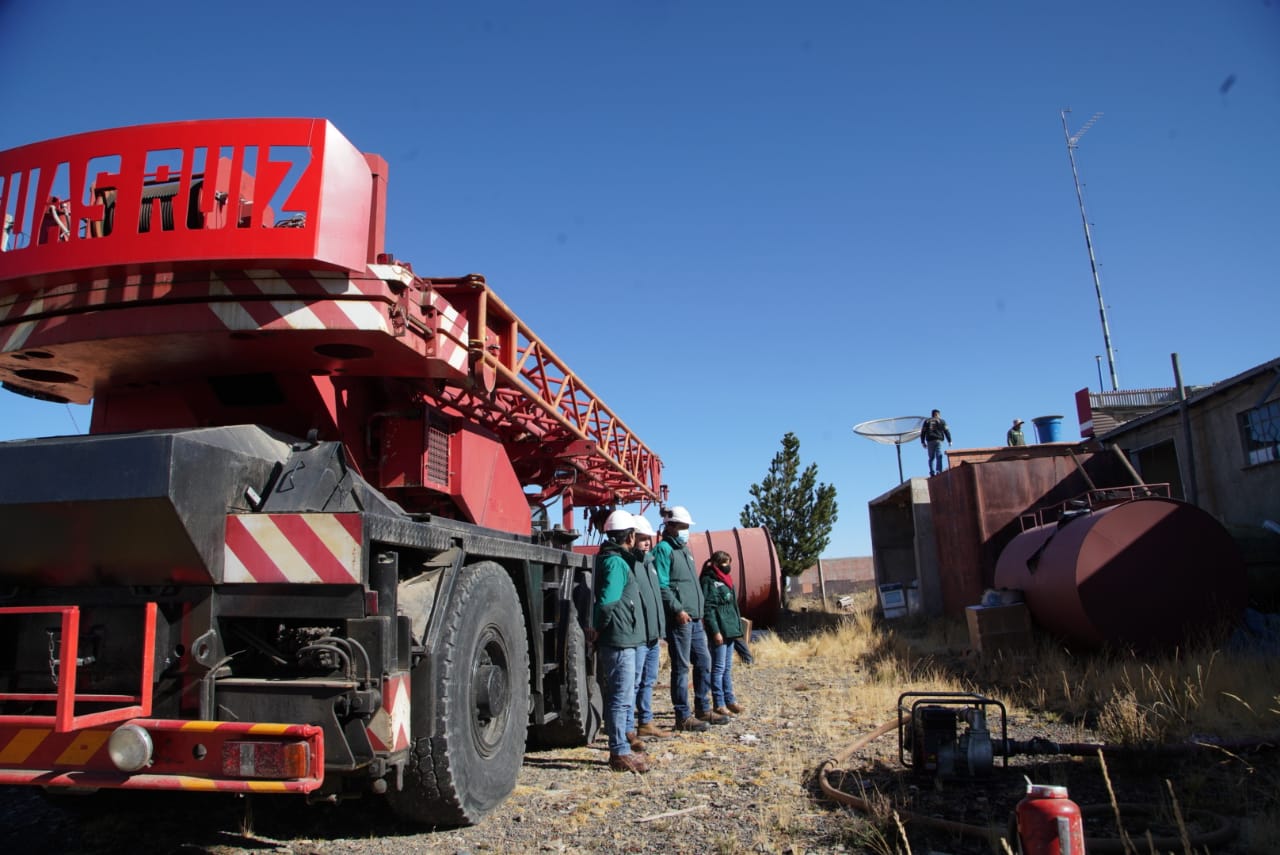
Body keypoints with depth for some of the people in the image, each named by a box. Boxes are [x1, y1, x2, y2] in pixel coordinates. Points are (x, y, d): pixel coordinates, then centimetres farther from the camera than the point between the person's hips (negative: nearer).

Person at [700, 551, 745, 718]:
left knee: (728, 668, 13)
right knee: (719, 668, -3)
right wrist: (715, 631, -19)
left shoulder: (725, 580, 17)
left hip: (730, 629, 9)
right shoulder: (709, 581, -10)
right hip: (719, 630, -9)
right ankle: (719, 704, 2)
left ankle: (730, 700, 20)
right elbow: (708, 609, -15)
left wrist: (737, 625, 17)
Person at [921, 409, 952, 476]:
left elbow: (923, 432, 10)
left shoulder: (926, 421, 15)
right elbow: (946, 431, 3)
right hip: (938, 440, -2)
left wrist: (923, 442, 12)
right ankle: (939, 471, -18)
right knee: (939, 457, -5)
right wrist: (949, 441, 6)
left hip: (930, 441, 2)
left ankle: (932, 472, -5)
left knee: (931, 458, 5)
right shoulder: (941, 421, 8)